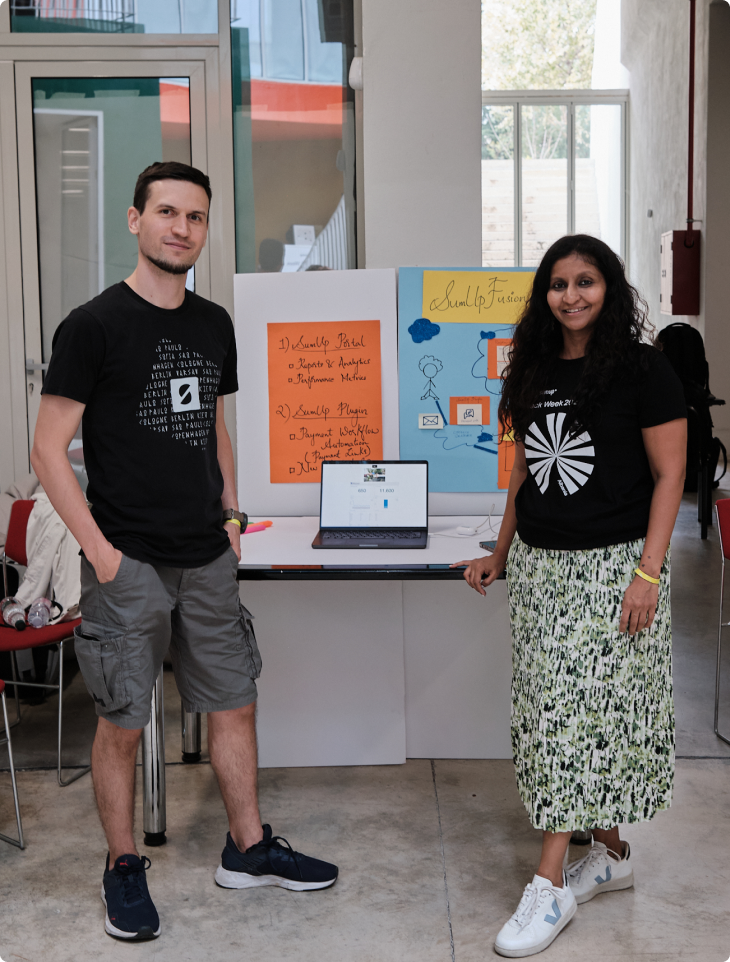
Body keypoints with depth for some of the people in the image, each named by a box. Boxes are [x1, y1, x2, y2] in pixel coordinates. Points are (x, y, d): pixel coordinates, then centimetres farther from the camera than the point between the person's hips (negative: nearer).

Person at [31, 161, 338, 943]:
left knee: (235, 704, 14)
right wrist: (99, 549, -13)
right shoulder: (93, 325, -9)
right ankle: (123, 868, 24)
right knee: (122, 723, 5)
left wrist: (230, 516, 11)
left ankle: (248, 849, 31)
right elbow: (48, 450, -9)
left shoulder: (214, 326, 10)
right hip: (128, 563, -6)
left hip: (207, 558, 6)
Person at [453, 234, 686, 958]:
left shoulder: (641, 368, -7)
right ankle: (610, 856, 25)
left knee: (583, 708, -5)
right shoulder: (536, 370, 11)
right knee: (555, 710, 9)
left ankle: (551, 885, 2)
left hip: (611, 566, -6)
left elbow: (668, 475, -9)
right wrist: (499, 557, 19)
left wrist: (648, 573, -16)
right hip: (539, 565, 6)